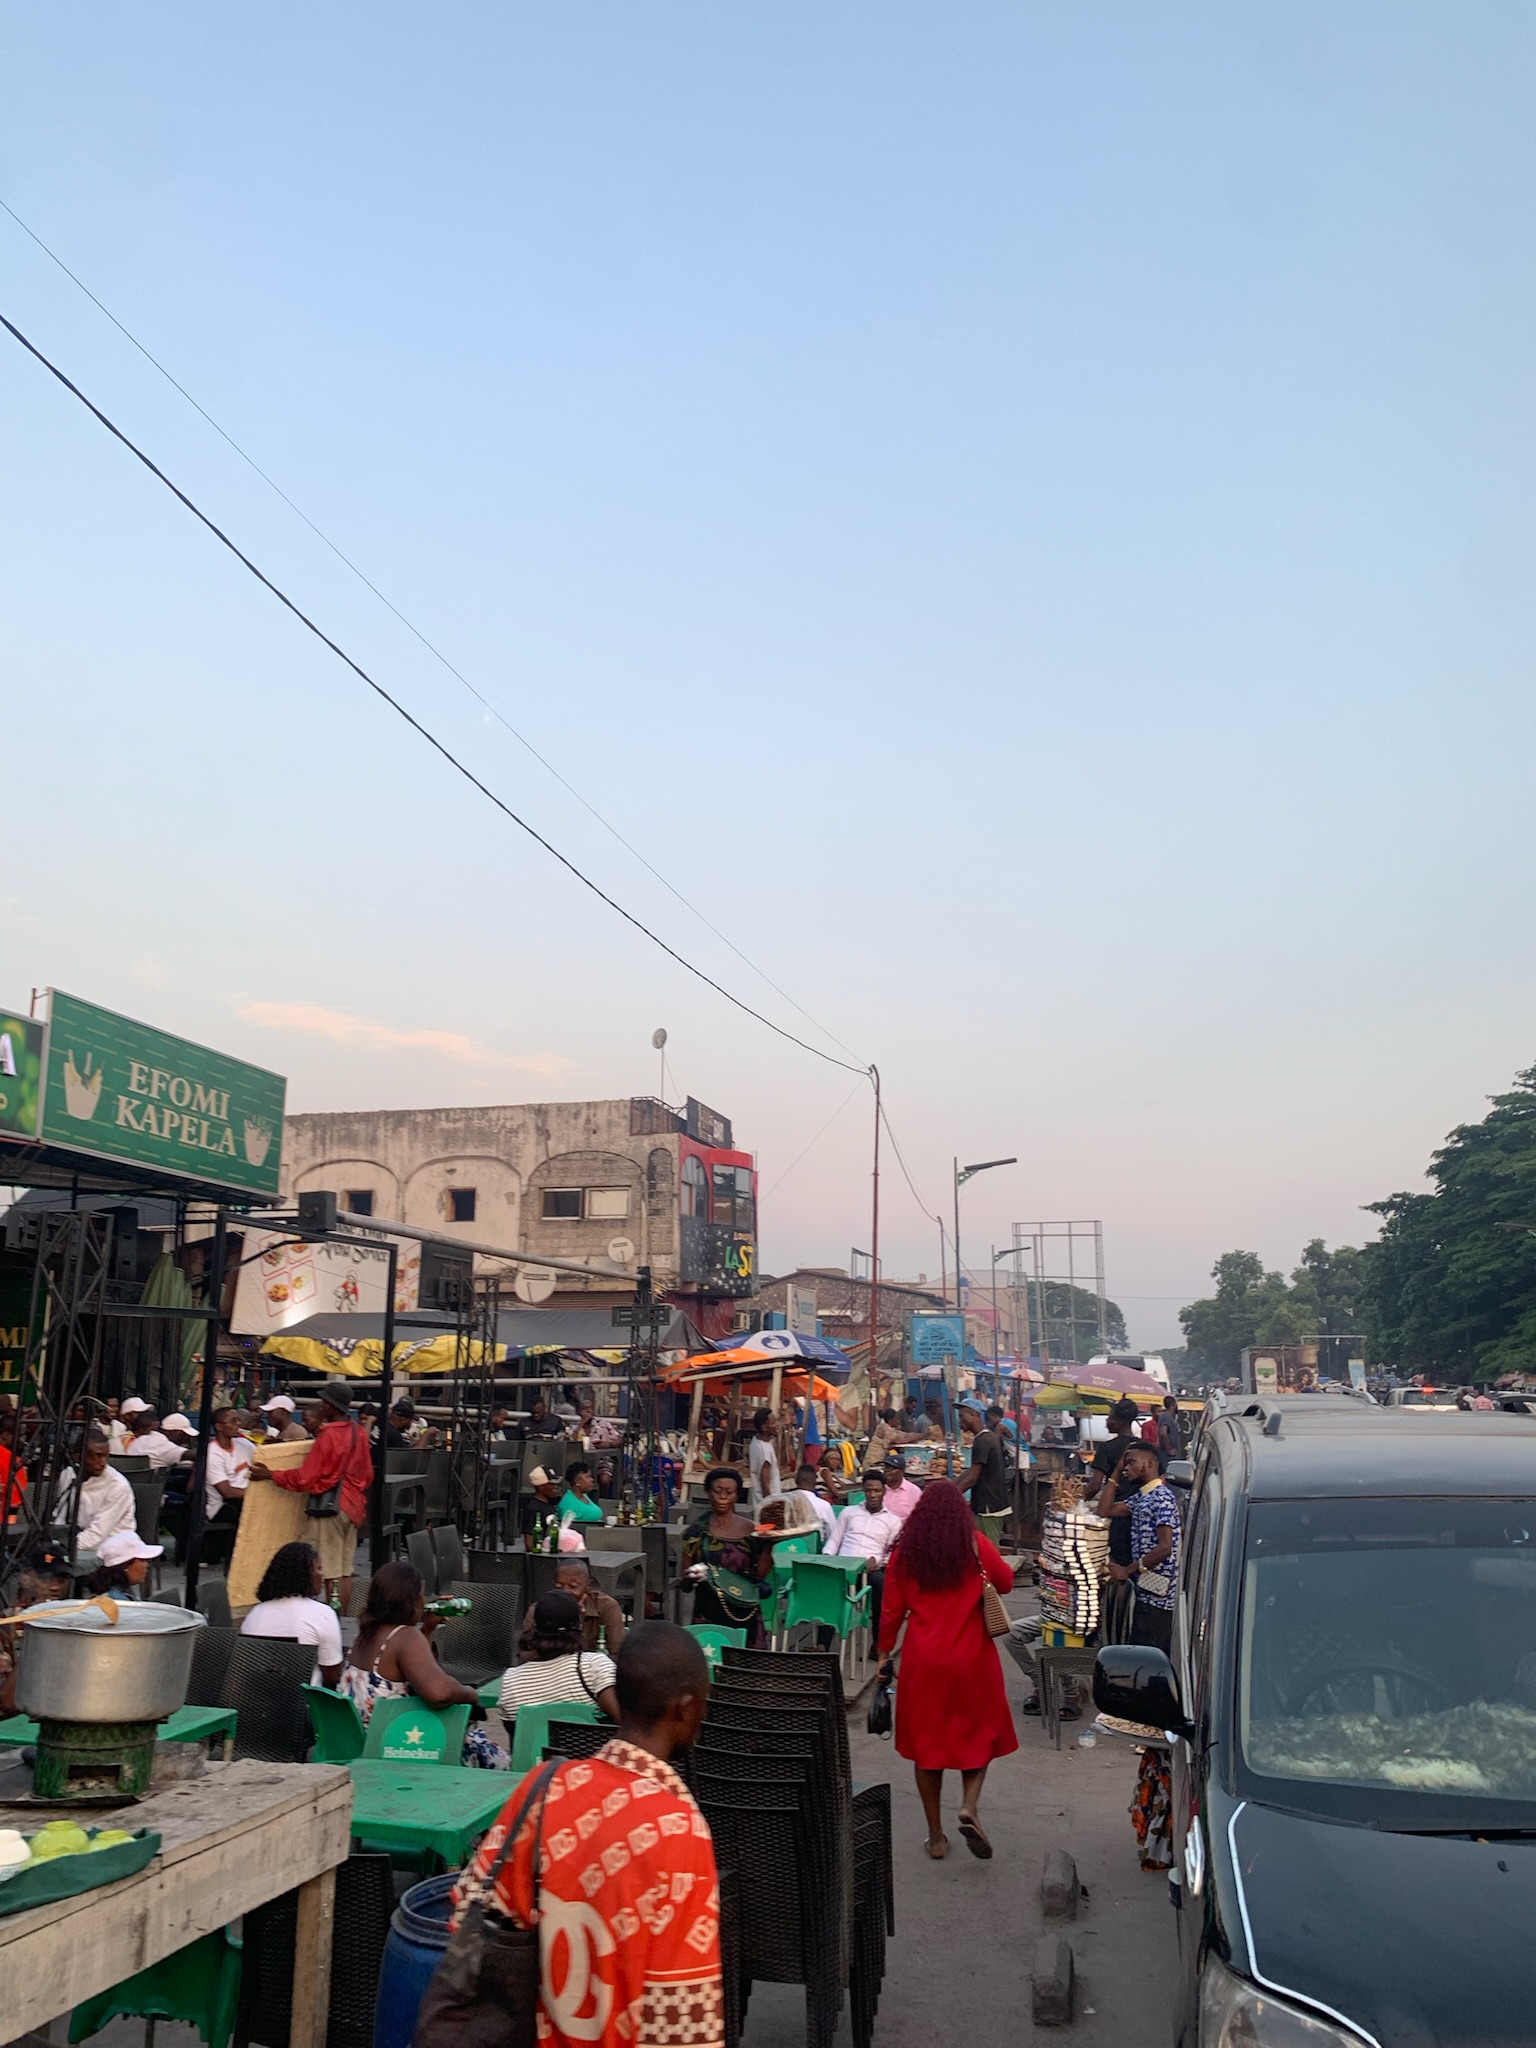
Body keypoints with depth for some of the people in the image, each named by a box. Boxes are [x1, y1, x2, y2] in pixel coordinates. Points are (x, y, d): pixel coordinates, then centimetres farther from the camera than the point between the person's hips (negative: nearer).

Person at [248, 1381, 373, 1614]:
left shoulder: (329, 1435, -17)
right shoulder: (359, 1433, 6)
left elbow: (305, 1478, -15)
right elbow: (367, 1475, 14)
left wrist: (269, 1476, -7)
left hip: (330, 1506, -8)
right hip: (353, 1505, 8)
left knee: (331, 1572, -4)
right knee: (345, 1570, 11)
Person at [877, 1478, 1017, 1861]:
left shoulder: (904, 1553, -3)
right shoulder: (975, 1544, -9)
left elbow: (892, 1611, 0)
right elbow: (1006, 1583, 3)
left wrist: (885, 1653, 13)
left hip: (923, 1661, 1)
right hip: (971, 1658, -1)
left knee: (926, 1740, 14)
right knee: (979, 1734, 17)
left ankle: (936, 1835, 19)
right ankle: (969, 1806, -5)